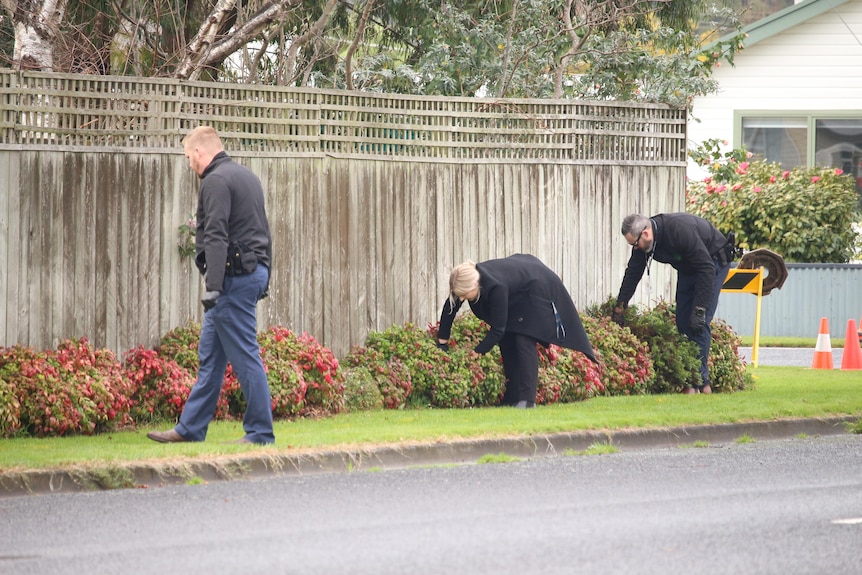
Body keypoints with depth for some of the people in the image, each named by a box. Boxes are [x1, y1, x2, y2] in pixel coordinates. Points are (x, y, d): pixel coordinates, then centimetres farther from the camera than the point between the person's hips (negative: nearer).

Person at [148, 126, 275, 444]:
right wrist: (264, 280, 25)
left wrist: (213, 286, -26)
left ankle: (260, 432, -5)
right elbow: (263, 231, 21)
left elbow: (216, 237, -21)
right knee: (210, 355, 13)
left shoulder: (215, 182, -12)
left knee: (244, 356, -7)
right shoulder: (247, 176, 18)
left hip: (235, 276, -10)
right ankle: (190, 428, 16)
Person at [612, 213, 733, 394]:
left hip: (714, 262, -8)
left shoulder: (680, 231, -37)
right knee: (682, 321, 0)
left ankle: (701, 381, -16)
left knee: (699, 324, -17)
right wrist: (619, 310, -3)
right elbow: (632, 274, -1)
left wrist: (699, 310, -34)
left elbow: (707, 269, -34)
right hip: (687, 267, 8)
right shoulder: (642, 242, -13)